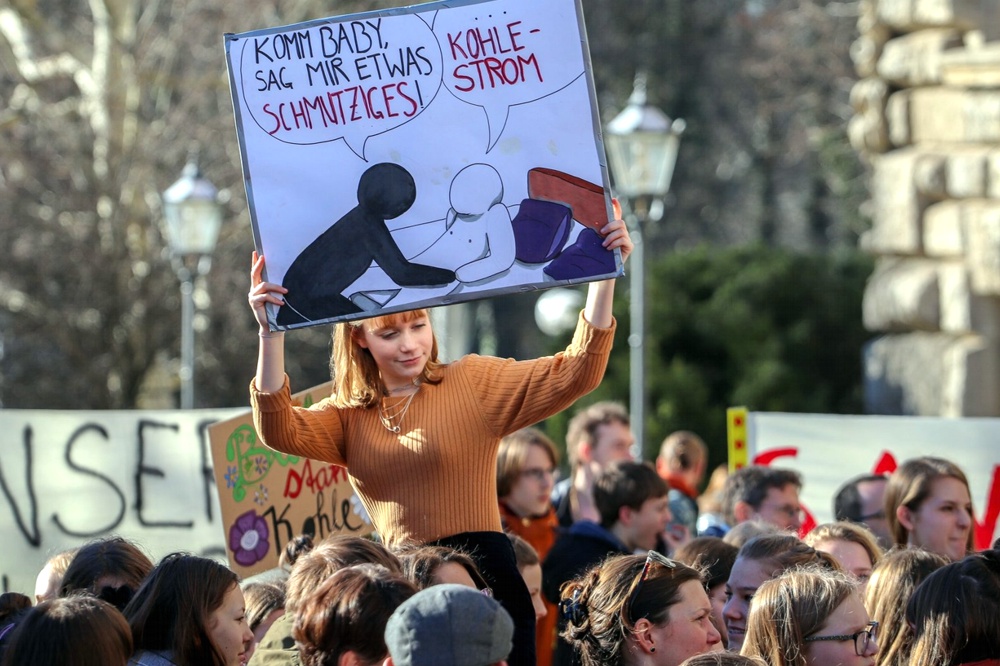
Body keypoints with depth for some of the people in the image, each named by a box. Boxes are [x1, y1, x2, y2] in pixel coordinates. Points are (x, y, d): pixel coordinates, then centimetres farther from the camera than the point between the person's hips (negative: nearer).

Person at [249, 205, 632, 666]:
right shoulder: (348, 416, 13)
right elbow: (278, 431, -5)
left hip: (485, 580, -3)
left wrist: (604, 276, -13)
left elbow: (576, 373, -4)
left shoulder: (472, 382, 4)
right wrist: (271, 335, -15)